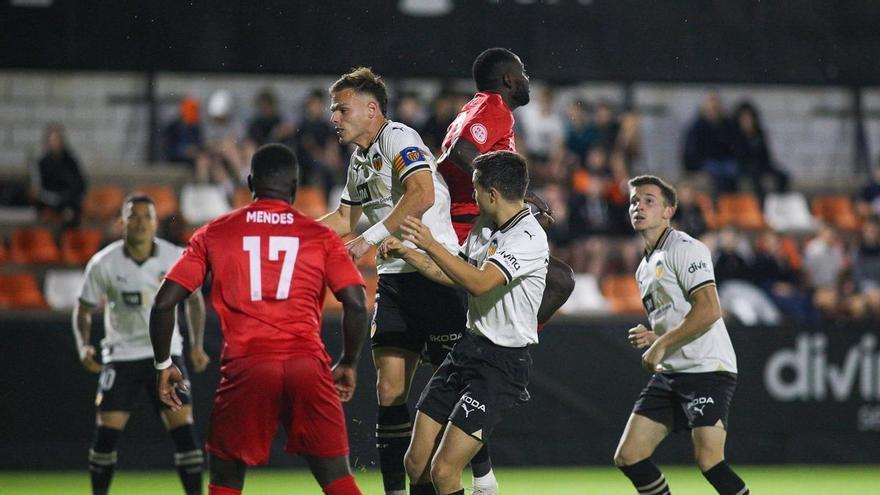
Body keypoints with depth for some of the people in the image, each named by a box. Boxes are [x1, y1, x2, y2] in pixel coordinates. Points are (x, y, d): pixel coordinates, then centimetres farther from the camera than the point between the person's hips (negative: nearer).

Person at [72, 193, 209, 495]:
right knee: (106, 433, -6)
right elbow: (83, 311, 2)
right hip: (121, 355, 0)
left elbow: (193, 300, 9)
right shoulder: (103, 264, -9)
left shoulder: (176, 258, -7)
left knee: (183, 430, -11)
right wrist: (84, 346, -15)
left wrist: (197, 346, -1)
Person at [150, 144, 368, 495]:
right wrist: (349, 364, 14)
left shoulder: (215, 233, 12)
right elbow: (356, 304, 0)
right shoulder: (320, 236, 11)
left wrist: (163, 365, 19)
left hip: (245, 366, 0)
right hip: (307, 362, 0)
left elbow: (164, 302, 7)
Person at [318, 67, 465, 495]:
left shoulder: (398, 138, -9)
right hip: (394, 279, 9)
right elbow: (346, 218, 32)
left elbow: (422, 194, -25)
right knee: (389, 388, 2)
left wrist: (369, 239, -23)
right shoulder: (360, 159, 18)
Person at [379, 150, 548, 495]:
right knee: (416, 463, 6)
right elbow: (456, 276, 25)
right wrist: (407, 254, 19)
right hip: (468, 347, 9)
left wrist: (432, 246, -33)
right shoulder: (483, 228, 10)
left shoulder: (529, 237, -18)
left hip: (501, 362, -9)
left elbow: (480, 282, -31)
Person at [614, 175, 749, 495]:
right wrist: (651, 337, 10)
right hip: (670, 373, 9)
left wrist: (661, 344, -15)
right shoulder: (645, 268, 21)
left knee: (708, 460, -20)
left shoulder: (684, 248, -7)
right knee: (628, 457, 1)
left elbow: (708, 310, -18)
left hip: (706, 369, -9)